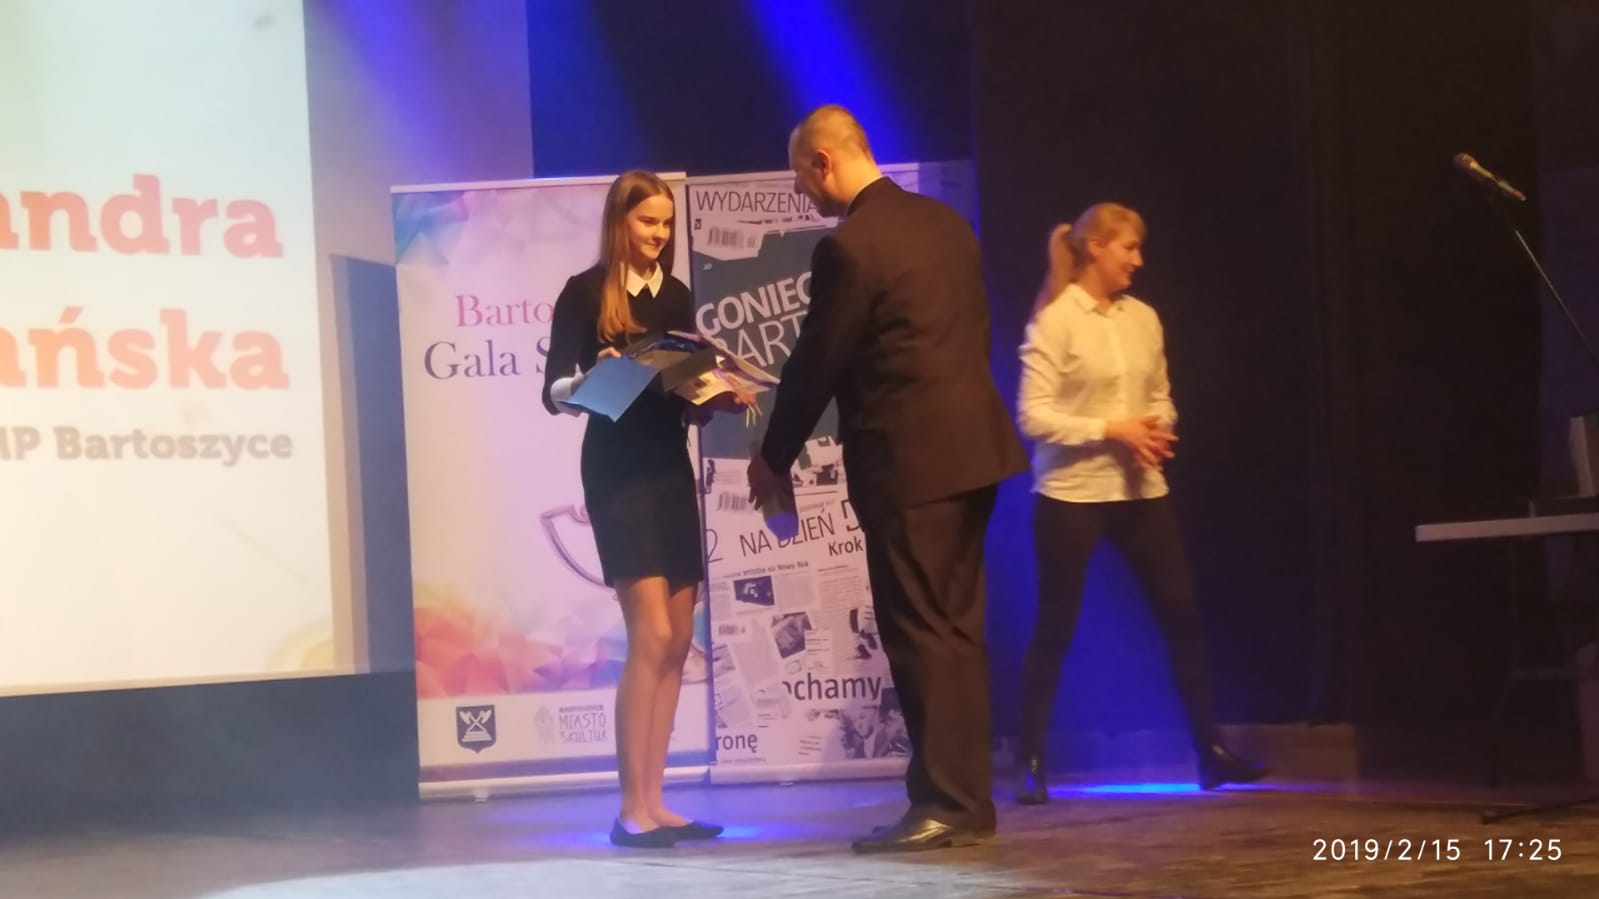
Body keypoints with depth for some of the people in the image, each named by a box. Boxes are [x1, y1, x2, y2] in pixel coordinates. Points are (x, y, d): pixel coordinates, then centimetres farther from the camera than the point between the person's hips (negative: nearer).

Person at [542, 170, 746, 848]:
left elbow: (692, 399, 15)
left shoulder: (677, 296, 13)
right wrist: (593, 378, -27)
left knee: (678, 643, 4)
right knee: (651, 637, -14)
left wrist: (719, 395, -5)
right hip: (617, 473, -7)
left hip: (672, 471, 7)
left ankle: (653, 803, 9)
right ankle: (630, 810, -10)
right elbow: (554, 393, -8)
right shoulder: (585, 293, -4)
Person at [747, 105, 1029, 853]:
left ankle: (940, 804, -1)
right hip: (970, 447, 8)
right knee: (957, 631, 12)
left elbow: (816, 362, -9)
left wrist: (774, 457, 4)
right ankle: (969, 801, 15)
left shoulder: (848, 247, -14)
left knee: (918, 634, -2)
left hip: (907, 461, -8)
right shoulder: (946, 223, 11)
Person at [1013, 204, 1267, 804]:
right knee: (1054, 629, 0)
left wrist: (1155, 429, -6)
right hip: (1070, 493, -6)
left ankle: (1211, 752, 12)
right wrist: (1111, 429, -18)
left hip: (1140, 489, 6)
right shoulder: (1055, 321, -9)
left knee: (1181, 614, 4)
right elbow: (1032, 416, -14)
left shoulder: (1143, 319, 9)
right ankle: (1032, 766, 8)